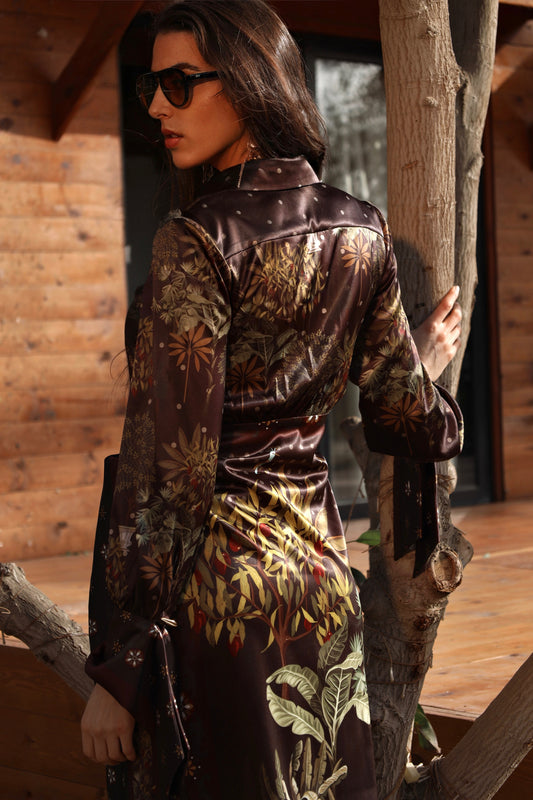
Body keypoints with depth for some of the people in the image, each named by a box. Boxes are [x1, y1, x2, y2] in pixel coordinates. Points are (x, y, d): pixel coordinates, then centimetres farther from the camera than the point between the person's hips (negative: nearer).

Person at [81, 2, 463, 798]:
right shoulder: (362, 232, 4)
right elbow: (407, 421, 9)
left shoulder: (199, 243, -15)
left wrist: (116, 667, -13)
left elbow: (168, 471, -17)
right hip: (320, 566, 7)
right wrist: (431, 361, 33)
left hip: (213, 581, -7)